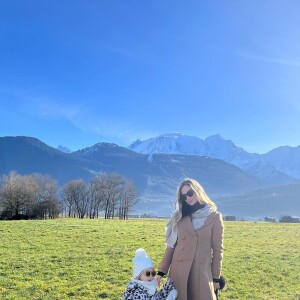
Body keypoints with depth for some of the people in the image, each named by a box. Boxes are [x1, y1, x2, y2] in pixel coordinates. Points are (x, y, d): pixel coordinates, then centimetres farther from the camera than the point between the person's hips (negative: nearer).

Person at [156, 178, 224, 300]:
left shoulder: (214, 217, 0)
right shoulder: (180, 217, 8)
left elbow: (217, 249, 1)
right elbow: (171, 245, 6)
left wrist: (216, 277, 1)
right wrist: (161, 271, 0)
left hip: (202, 272, -2)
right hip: (178, 272, 2)